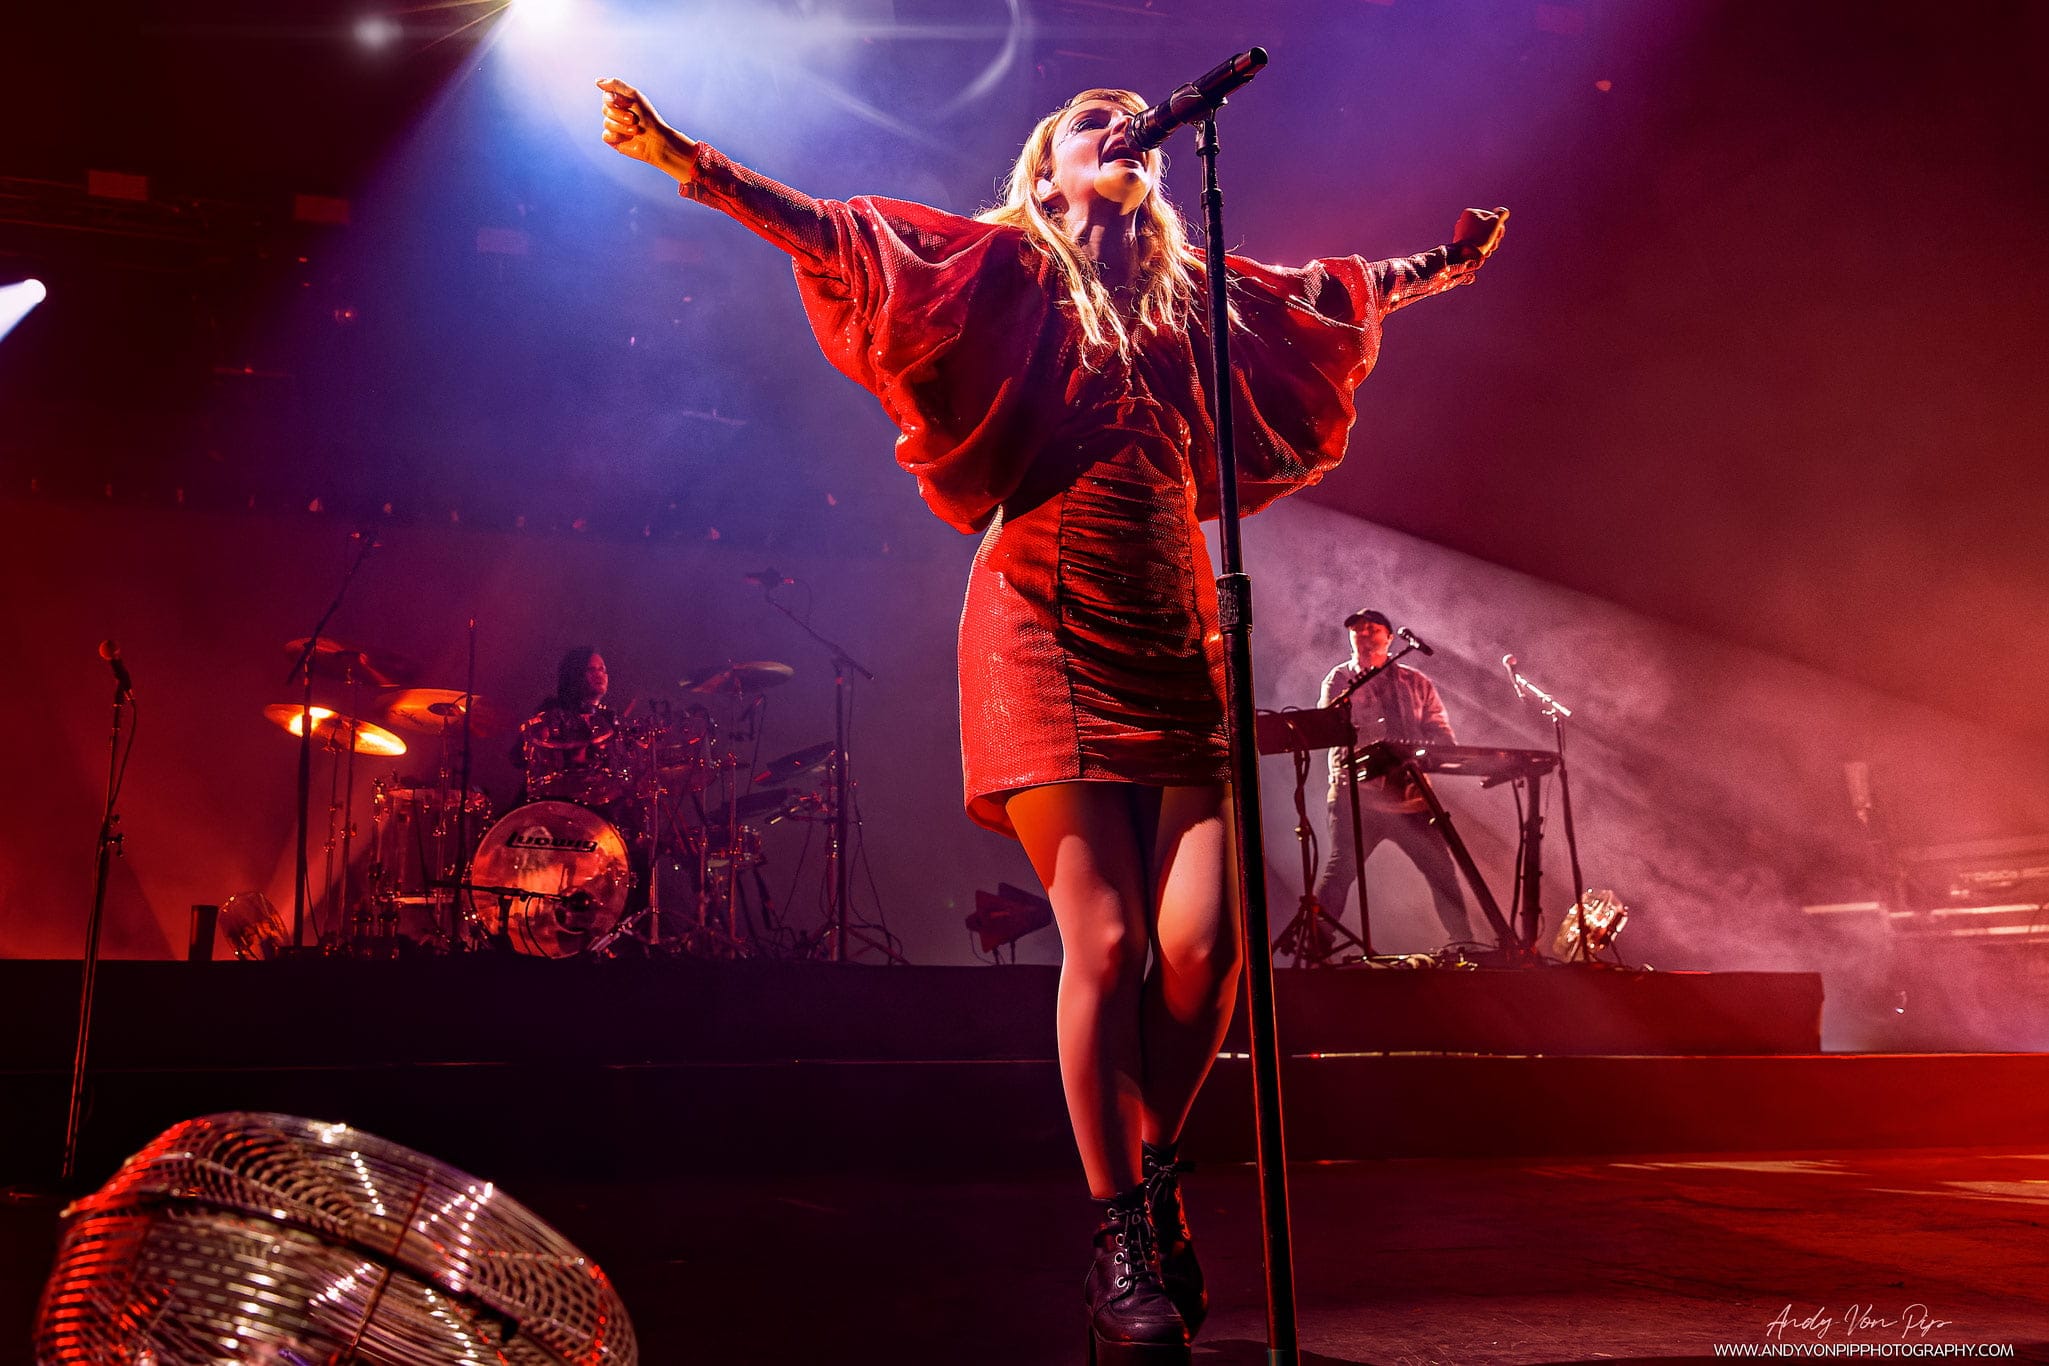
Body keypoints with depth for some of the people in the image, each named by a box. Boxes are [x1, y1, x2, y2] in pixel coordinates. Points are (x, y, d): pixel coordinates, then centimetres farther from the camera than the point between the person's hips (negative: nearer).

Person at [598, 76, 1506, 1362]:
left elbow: (1339, 291, 38)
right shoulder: (1009, 268, 9)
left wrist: (1447, 260, 52)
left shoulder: (1196, 289, 21)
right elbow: (835, 234, 0)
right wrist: (687, 161, -10)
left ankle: (1154, 1175, 18)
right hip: (1049, 634, -4)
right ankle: (1120, 1246, 2)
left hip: (1176, 640, 4)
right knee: (1106, 939, -12)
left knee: (1202, 940, -8)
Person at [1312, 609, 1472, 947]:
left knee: (1441, 869, 5)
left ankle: (1464, 943, 17)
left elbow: (1440, 732, 9)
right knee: (1339, 870, -10)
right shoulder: (1339, 680, 6)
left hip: (1411, 795, 3)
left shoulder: (1415, 683, 13)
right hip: (1357, 795, -3)